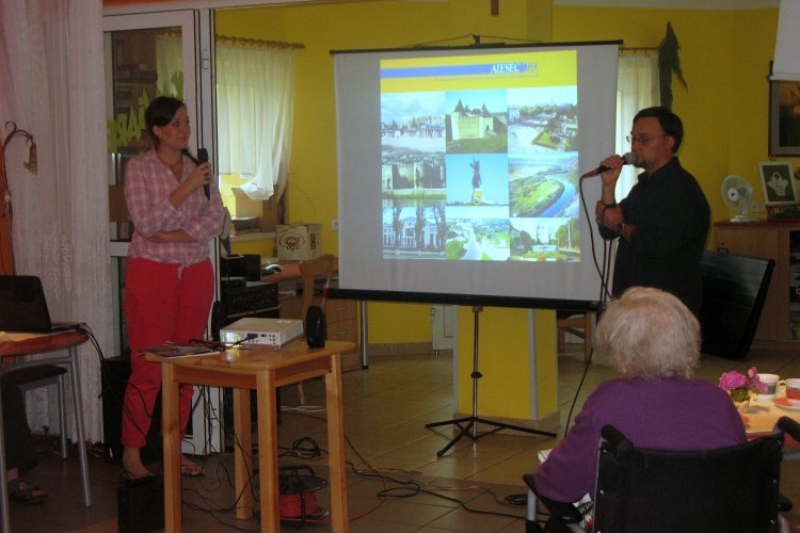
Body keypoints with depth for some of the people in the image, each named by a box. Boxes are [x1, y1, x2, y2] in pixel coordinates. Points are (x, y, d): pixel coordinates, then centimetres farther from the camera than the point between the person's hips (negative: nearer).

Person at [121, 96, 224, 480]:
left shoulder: (198, 167, 10)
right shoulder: (139, 167, -3)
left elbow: (215, 220, 2)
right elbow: (144, 222, -13)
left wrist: (175, 236, -12)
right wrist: (186, 188, -17)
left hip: (195, 272, 5)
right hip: (152, 271, -5)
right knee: (147, 368, -6)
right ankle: (132, 453, 2)